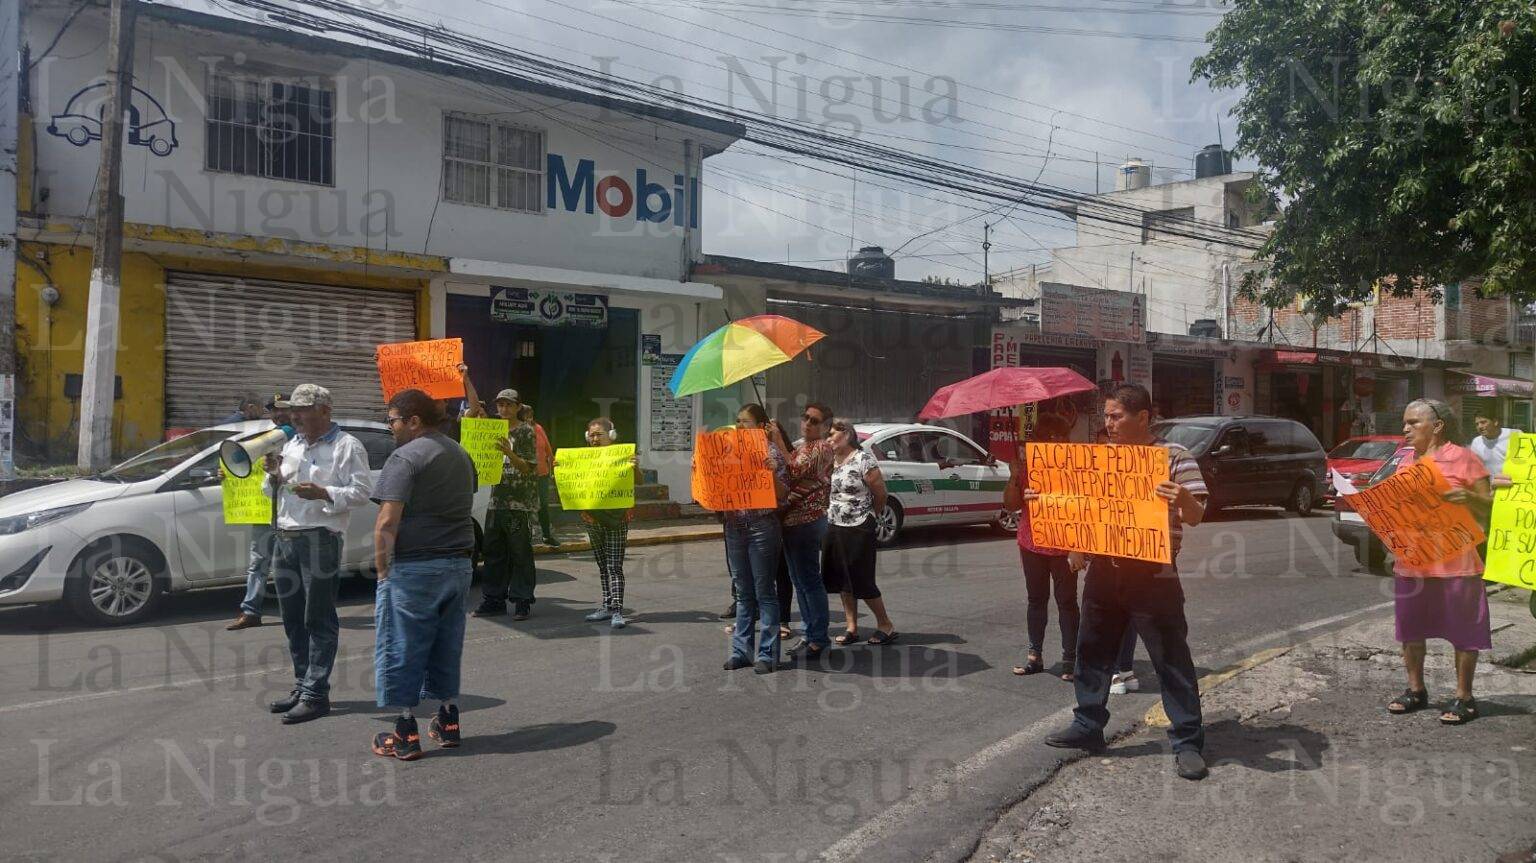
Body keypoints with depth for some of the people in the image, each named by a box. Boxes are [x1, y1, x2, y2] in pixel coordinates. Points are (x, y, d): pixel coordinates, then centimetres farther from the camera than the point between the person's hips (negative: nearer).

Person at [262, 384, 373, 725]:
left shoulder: (347, 446, -3)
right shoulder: (291, 444, 19)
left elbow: (361, 491, -11)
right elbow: (273, 492, 25)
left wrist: (323, 493, -23)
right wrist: (274, 476, 3)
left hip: (321, 539, -7)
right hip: (284, 539, 8)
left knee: (319, 620, -4)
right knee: (292, 619, 12)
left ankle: (316, 694, -1)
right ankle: (302, 685, 23)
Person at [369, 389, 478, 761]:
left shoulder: (406, 457, -12)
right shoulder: (460, 454, 14)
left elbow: (388, 522, -19)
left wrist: (382, 567, -11)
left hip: (413, 568, -7)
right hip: (459, 565, 8)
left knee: (402, 649, 3)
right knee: (446, 647, 17)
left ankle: (406, 736, 8)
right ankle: (448, 723, 24)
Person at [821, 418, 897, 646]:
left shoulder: (863, 460, -12)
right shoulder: (830, 461, 6)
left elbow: (880, 494, -6)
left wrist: (866, 515, 6)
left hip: (859, 530, -6)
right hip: (834, 527, 6)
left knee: (862, 581, -2)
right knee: (842, 580, 10)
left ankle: (886, 625, 14)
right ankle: (851, 627, 20)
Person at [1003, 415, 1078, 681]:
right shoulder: (1027, 465, 5)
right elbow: (1010, 505, 5)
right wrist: (1014, 477, -10)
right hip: (1032, 543, 4)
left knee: (1066, 601, 2)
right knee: (1036, 599, 12)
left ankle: (1069, 659, 9)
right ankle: (1035, 656, 20)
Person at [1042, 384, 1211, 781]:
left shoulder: (1174, 456, -7)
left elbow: (1196, 516, -10)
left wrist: (1184, 500, -33)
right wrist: (1041, 498, 7)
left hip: (1153, 575, -6)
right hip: (1103, 570, 6)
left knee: (1172, 658, 0)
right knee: (1093, 650, 13)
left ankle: (1187, 741, 10)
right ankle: (1088, 725, 26)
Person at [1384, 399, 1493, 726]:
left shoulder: (1463, 458, -5)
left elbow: (1488, 508, -5)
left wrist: (1467, 497, -24)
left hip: (1456, 563, -6)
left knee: (1463, 631, 4)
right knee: (1410, 628, 11)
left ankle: (1464, 697, 14)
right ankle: (1416, 690, 24)